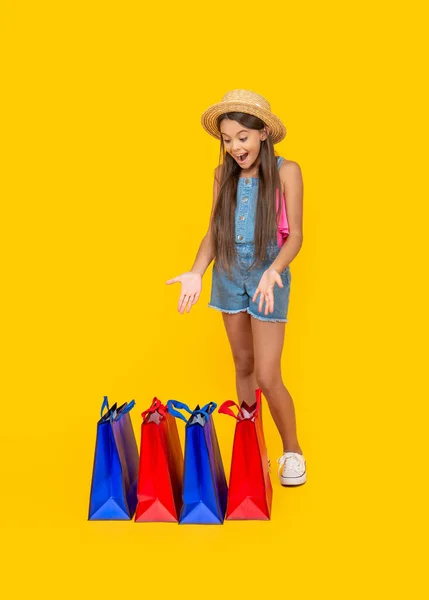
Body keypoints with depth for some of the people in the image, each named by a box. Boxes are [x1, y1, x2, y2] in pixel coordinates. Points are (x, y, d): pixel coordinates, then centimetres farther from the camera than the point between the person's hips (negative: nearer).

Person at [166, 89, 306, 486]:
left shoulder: (286, 171, -10)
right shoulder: (224, 174, 2)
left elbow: (295, 235, -11)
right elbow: (214, 231, 6)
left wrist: (273, 270, -28)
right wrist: (196, 273, -8)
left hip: (268, 275, -4)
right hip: (228, 275, 5)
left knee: (268, 377, -6)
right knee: (243, 365, 16)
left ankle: (292, 451, 15)